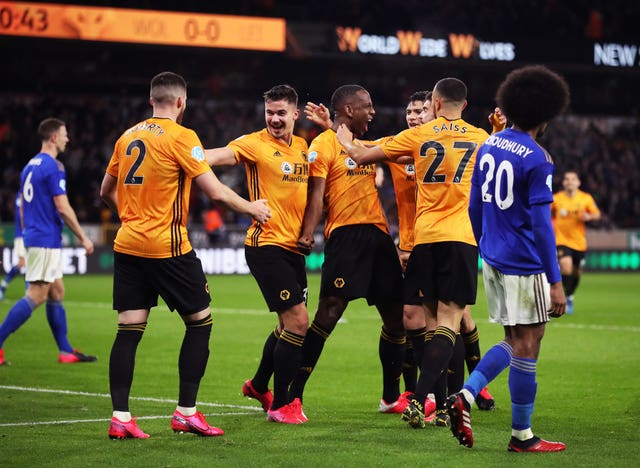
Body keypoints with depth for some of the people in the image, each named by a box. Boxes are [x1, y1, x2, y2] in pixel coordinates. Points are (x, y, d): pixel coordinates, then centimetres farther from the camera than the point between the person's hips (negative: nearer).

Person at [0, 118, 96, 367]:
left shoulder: (30, 166, 15)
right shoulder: (53, 167, -13)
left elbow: (23, 207, 19)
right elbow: (62, 208, -17)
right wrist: (83, 238, -9)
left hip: (34, 237, 10)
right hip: (47, 240, -10)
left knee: (57, 292, 12)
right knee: (36, 295, -9)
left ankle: (66, 351, 15)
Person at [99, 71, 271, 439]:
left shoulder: (128, 137, 10)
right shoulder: (181, 137, -8)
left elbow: (107, 191, 20)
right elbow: (216, 192, -11)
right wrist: (253, 208, 4)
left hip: (127, 244, 6)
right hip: (167, 248, -6)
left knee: (129, 330, 4)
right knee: (200, 322, 7)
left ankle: (120, 418, -1)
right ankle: (186, 413, 6)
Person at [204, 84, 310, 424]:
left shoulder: (303, 147, 12)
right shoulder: (255, 144, -8)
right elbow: (217, 156, -22)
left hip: (294, 248, 7)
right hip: (267, 245, -7)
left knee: (289, 325, 17)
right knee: (298, 321, -12)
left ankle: (259, 385, 40)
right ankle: (280, 404, 0)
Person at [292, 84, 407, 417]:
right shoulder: (323, 145, -2)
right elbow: (316, 194, -10)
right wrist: (307, 234, -21)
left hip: (378, 235, 8)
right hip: (345, 235, -8)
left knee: (396, 315, 9)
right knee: (329, 312, -16)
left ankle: (391, 398, 22)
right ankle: (292, 396, -12)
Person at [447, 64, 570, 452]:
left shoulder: (489, 147, 7)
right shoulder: (537, 160, -16)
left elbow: (475, 207, 14)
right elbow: (541, 224, -17)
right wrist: (555, 282, -15)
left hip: (492, 259, 8)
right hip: (524, 265, -8)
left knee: (517, 341, 18)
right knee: (526, 345, 1)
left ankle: (465, 396, 3)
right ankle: (522, 435, 7)